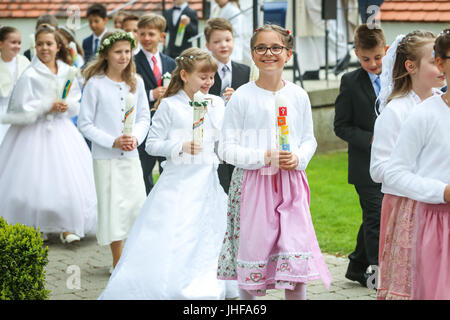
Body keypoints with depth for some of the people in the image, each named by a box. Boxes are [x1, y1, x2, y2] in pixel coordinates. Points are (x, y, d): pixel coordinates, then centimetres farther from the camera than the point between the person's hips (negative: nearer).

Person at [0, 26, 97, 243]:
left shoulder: (67, 72, 4)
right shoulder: (30, 75, -10)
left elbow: (77, 103, 11)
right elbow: (23, 109, -12)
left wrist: (66, 106, -10)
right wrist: (49, 106, -14)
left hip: (61, 130, 4)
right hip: (35, 133, -4)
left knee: (67, 179, -2)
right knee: (35, 180, -2)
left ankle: (66, 227, 6)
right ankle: (37, 227, 15)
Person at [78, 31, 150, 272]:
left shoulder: (136, 82, 5)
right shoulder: (95, 84, -7)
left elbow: (144, 117, 11)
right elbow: (85, 123, -6)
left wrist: (136, 137, -9)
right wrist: (112, 141, -14)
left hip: (131, 155, 3)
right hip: (106, 157, -3)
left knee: (138, 205, 0)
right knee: (113, 206, 1)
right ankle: (118, 261, 13)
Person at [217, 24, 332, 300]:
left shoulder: (298, 96, 6)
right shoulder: (242, 97, -2)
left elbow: (309, 139, 13)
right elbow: (227, 148, -4)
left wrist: (298, 158, -9)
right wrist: (265, 157, -16)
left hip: (291, 184, 2)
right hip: (252, 182, -2)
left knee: (296, 255, -7)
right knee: (252, 249, 3)